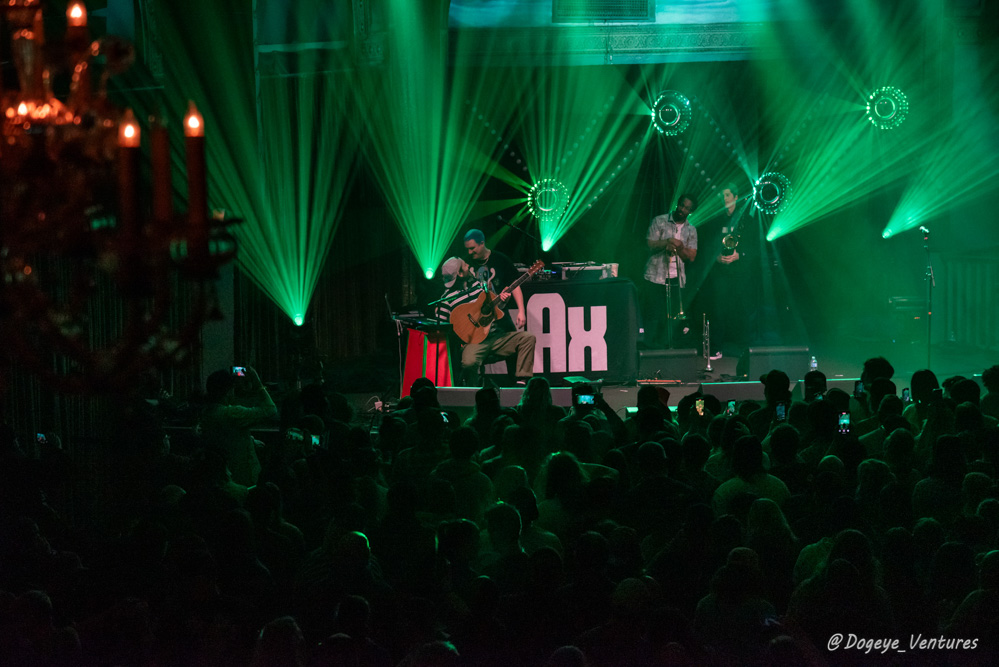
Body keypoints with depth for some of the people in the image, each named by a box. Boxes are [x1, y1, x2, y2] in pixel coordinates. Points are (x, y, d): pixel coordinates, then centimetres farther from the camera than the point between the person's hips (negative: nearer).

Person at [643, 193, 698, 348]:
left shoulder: (691, 230, 11)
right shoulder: (659, 221, 4)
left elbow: (691, 256, 5)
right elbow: (650, 244, -4)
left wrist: (679, 247, -12)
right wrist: (668, 241, -18)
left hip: (676, 279, 3)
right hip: (656, 277, -3)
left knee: (672, 316, 1)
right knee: (654, 317, -5)